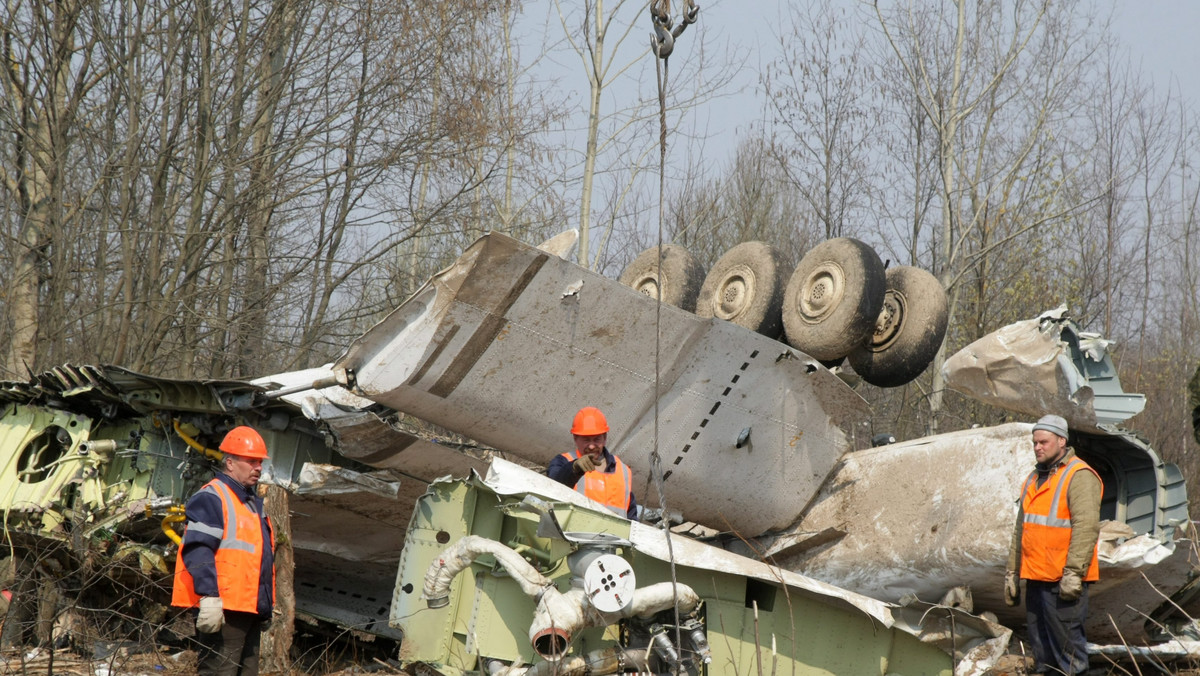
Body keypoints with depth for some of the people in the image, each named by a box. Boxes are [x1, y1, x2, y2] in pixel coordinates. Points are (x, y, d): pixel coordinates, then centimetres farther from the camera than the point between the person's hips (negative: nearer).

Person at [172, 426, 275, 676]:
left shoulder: (253, 502, 23)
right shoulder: (211, 498, -9)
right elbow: (197, 550, -20)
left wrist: (268, 602, 28)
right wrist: (209, 596, -28)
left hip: (251, 608, 10)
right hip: (222, 609, -10)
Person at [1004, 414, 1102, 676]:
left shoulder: (1079, 476, -10)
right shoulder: (1034, 479, 18)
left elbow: (1086, 527, -19)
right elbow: (1021, 529, 23)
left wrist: (1073, 573, -23)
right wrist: (1012, 572, 20)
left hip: (1063, 581, -9)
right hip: (1035, 578, 9)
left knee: (1066, 640, -7)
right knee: (1040, 643, 14)